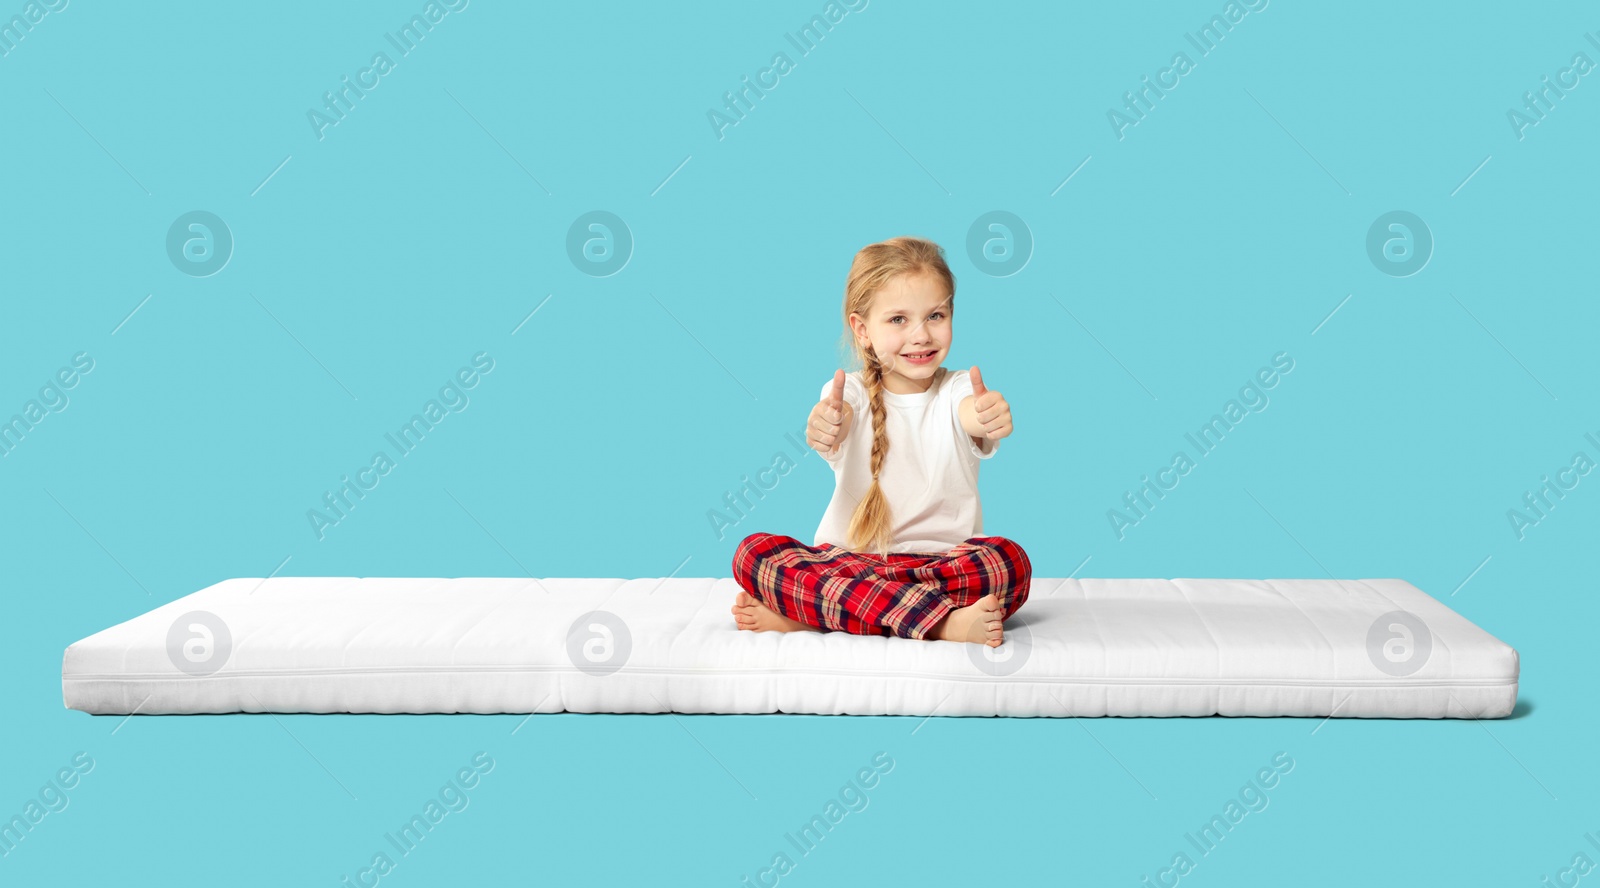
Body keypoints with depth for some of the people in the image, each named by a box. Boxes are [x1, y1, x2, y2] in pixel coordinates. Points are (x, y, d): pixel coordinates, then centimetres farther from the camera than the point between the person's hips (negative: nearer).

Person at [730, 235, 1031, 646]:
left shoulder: (958, 392, 2)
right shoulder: (851, 393, 3)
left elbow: (975, 417, -23)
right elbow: (836, 421, -22)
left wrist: (988, 417, -48)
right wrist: (824, 426, -47)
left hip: (942, 565, -1)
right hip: (846, 562, 1)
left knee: (1009, 562, -31)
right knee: (754, 552, -24)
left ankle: (805, 615, -29)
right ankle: (940, 620, -39)